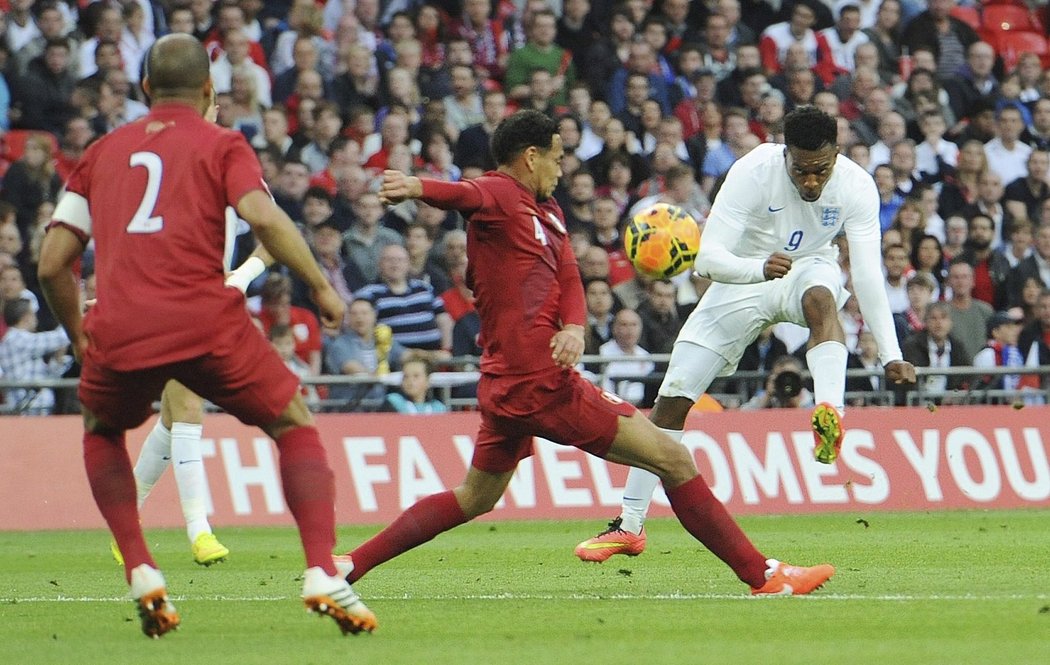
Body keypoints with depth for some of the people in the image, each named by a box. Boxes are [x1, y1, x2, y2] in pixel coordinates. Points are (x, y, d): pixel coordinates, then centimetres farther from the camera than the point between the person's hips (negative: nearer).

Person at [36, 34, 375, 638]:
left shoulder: (102, 152, 21)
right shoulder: (221, 145, 12)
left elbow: (53, 264, 19)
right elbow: (263, 217, -9)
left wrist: (79, 336, 32)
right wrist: (322, 287, -1)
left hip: (119, 333, 2)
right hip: (207, 324, -2)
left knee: (101, 431, 32)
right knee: (296, 426, 16)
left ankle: (141, 573, 16)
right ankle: (322, 575, -2)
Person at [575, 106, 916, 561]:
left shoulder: (856, 186, -22)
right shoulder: (752, 172, -28)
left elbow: (868, 275, -23)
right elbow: (708, 257, -32)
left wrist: (890, 354, -32)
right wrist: (759, 268, -53)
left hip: (809, 270, 0)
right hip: (743, 279, 0)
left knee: (819, 297, -40)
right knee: (672, 398, -4)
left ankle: (830, 413, -56)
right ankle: (629, 527, 7)